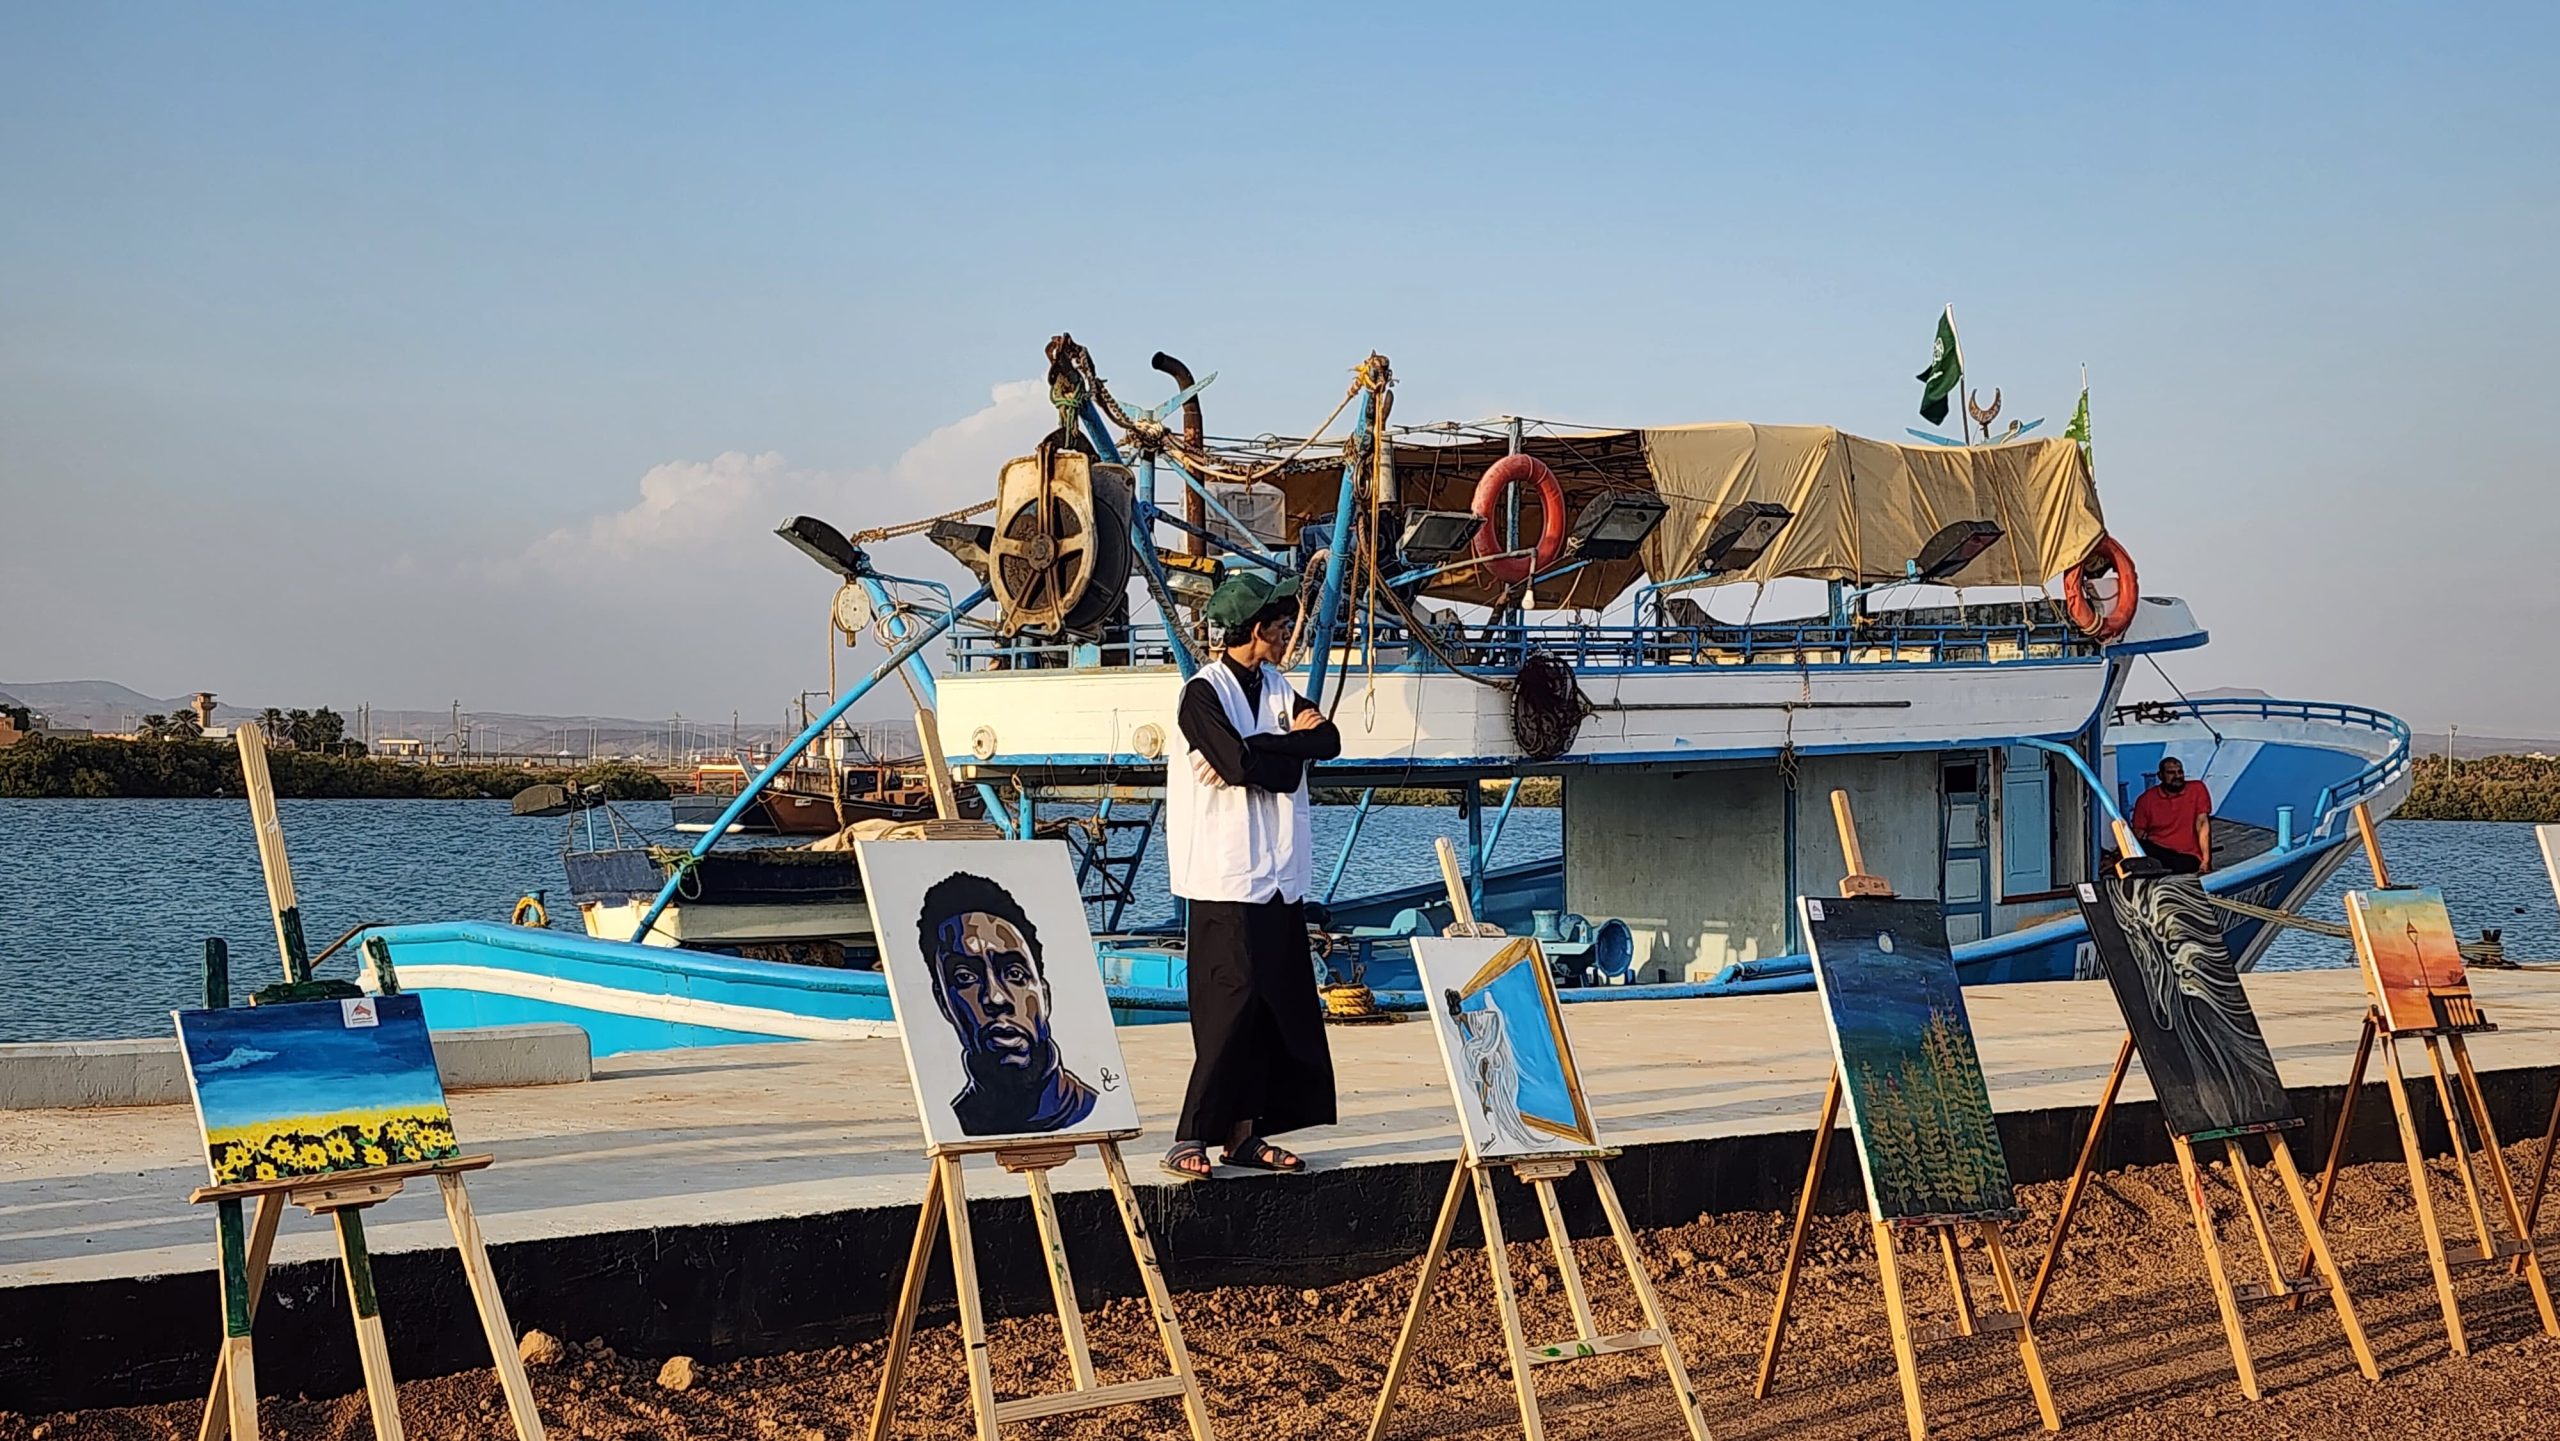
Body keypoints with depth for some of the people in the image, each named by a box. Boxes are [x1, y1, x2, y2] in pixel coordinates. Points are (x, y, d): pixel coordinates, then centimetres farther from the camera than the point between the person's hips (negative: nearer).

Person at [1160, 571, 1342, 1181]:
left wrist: (1258, 750, -14)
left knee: (1280, 1006, 5)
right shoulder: (1204, 692, -7)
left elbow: (1328, 741, 0)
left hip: (1279, 876, 8)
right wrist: (1290, 742, -4)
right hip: (1228, 879, -8)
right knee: (1230, 1003, -11)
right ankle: (1191, 1138, -7)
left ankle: (1244, 1133, 12)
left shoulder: (1276, 688, 15)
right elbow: (1237, 761, -20)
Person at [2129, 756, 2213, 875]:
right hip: (2155, 851, 2)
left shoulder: (2197, 789, 5)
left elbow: (2202, 823, -3)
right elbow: (2138, 833, 8)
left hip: (2186, 856, -2)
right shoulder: (2147, 799, 8)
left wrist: (2206, 860, -15)